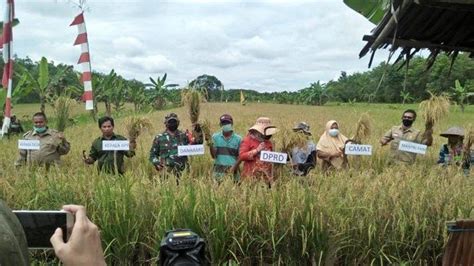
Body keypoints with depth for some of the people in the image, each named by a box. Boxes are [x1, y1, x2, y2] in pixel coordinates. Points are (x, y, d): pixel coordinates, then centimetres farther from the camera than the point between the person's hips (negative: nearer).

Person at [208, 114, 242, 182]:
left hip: (232, 169, 0)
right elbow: (214, 156, 1)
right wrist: (210, 146, -16)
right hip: (218, 169, 0)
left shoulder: (238, 139, 3)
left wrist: (234, 167, -10)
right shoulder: (215, 137, 5)